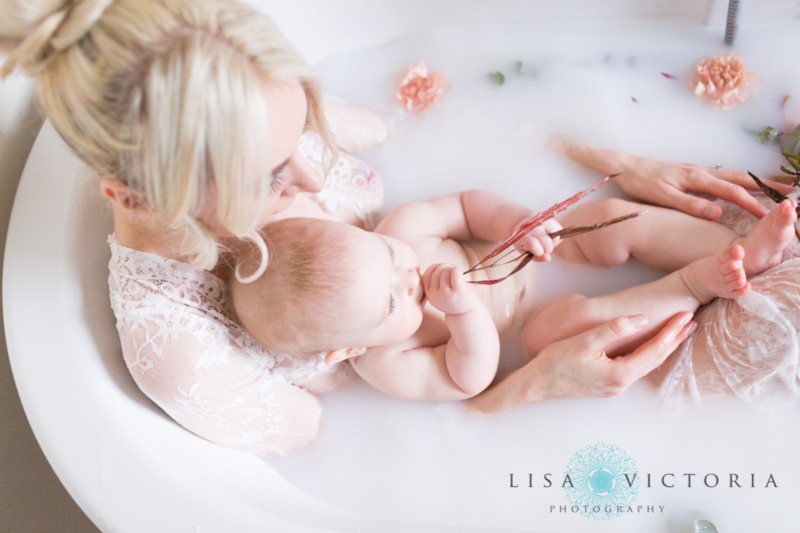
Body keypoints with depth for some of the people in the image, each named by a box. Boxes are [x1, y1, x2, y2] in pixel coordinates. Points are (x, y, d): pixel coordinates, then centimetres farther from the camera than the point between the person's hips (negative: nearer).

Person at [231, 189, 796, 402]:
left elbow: (467, 204, -7)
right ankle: (700, 283, -18)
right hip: (525, 328, -4)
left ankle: (743, 248, -5)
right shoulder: (385, 364, -28)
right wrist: (463, 308, -40)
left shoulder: (400, 229, -22)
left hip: (532, 254, 4)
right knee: (574, 319, -34)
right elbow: (470, 379, -23)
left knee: (617, 217, -12)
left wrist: (519, 220, -26)